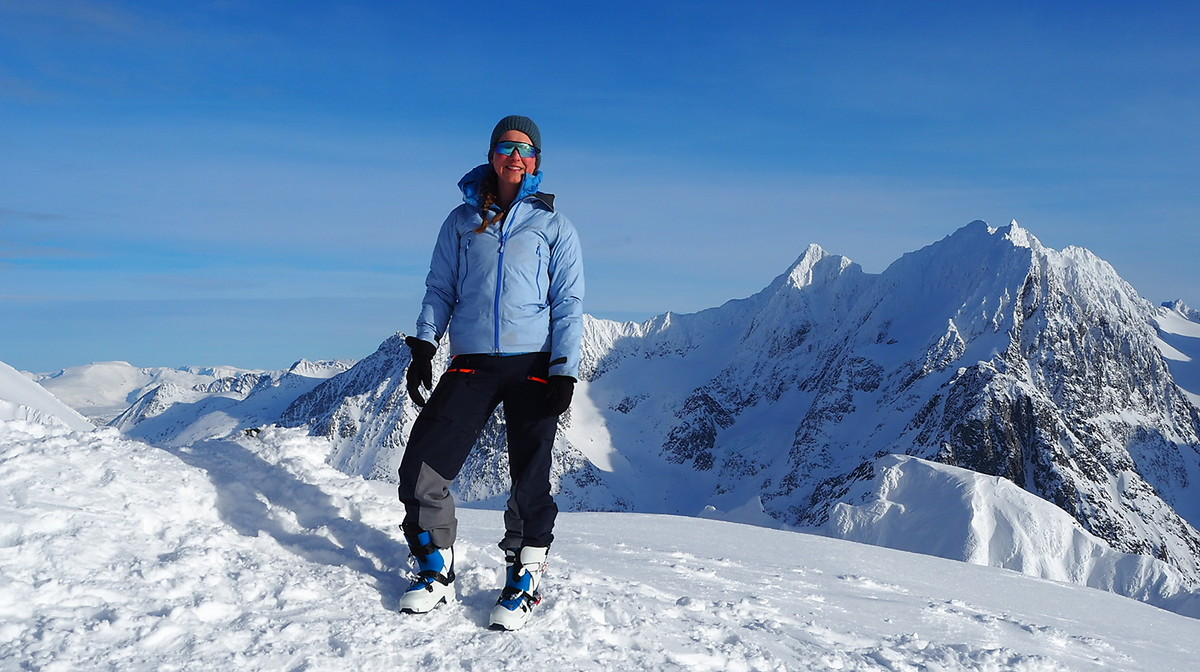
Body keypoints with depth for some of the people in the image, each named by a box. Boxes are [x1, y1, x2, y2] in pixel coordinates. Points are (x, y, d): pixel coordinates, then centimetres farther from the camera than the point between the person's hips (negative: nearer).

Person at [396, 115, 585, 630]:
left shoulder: (554, 226, 8)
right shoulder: (462, 221, 14)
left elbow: (568, 304, 3)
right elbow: (439, 290, 14)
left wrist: (564, 371, -7)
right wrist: (424, 347, 0)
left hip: (533, 365, -2)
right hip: (471, 363, 2)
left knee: (529, 477, -5)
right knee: (421, 466, -6)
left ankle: (525, 577, 13)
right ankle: (435, 569, 13)